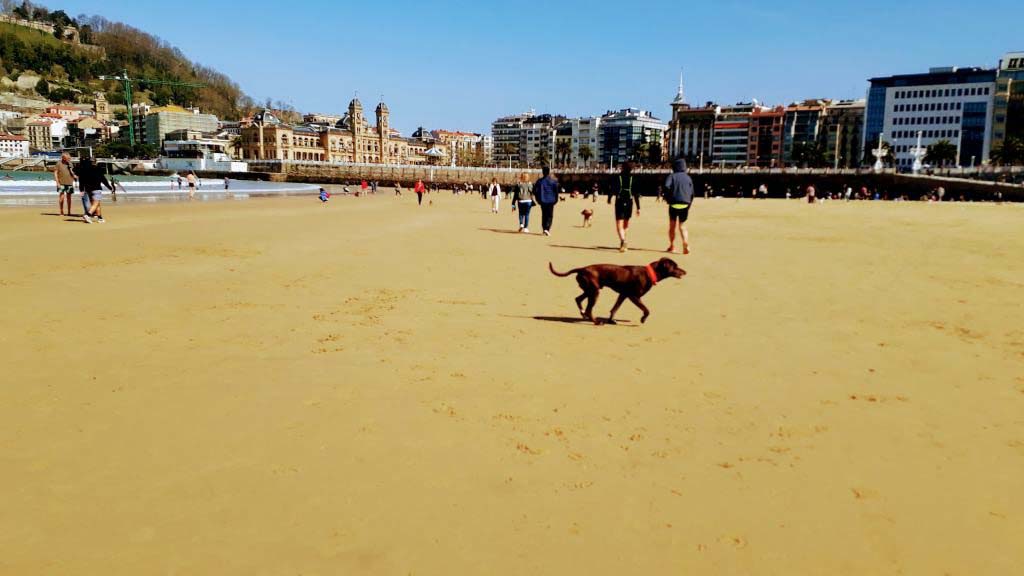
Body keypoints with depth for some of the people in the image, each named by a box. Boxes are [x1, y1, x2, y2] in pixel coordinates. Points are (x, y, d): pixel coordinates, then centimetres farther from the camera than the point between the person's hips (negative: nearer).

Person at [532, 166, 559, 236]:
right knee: (550, 216, 2)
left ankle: (544, 229, 16)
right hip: (551, 201, -2)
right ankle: (547, 229, -16)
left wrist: (538, 200, 12)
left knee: (544, 215, 15)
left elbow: (535, 191, 3)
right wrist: (556, 200, 9)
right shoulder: (553, 181, -4)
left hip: (542, 201, 2)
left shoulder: (539, 181, 1)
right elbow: (556, 191, -3)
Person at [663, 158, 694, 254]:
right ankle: (686, 243, -15)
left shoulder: (672, 176, -2)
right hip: (685, 205, 3)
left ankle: (672, 246, 15)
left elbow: (667, 186, -19)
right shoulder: (688, 177, 10)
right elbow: (692, 193, 9)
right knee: (682, 225, 9)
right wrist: (689, 204, 15)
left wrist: (667, 198, -7)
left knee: (672, 225, 11)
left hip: (674, 204, -3)